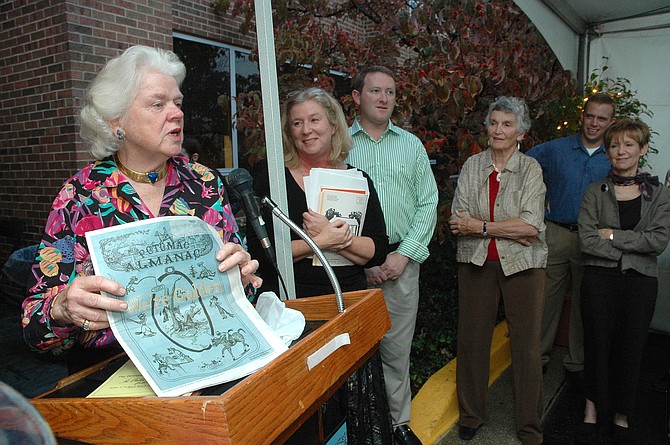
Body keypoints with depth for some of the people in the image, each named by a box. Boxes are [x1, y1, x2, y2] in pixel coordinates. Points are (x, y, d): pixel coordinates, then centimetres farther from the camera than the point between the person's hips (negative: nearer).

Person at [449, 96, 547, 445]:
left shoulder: (530, 168, -1)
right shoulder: (472, 165, 5)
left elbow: (531, 225, -13)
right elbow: (458, 222, -5)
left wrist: (480, 226, -13)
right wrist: (512, 229, -13)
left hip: (521, 264, -2)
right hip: (476, 262, 2)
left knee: (526, 343, 4)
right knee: (472, 338, 8)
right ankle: (471, 415, 28)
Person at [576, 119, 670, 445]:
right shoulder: (595, 192, 2)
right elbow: (587, 241, -8)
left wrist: (612, 236, -11)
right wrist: (632, 249, -11)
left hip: (640, 283, 1)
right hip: (600, 280, -1)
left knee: (630, 348, 9)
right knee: (598, 345, 5)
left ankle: (621, 415, 27)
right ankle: (594, 408, 25)